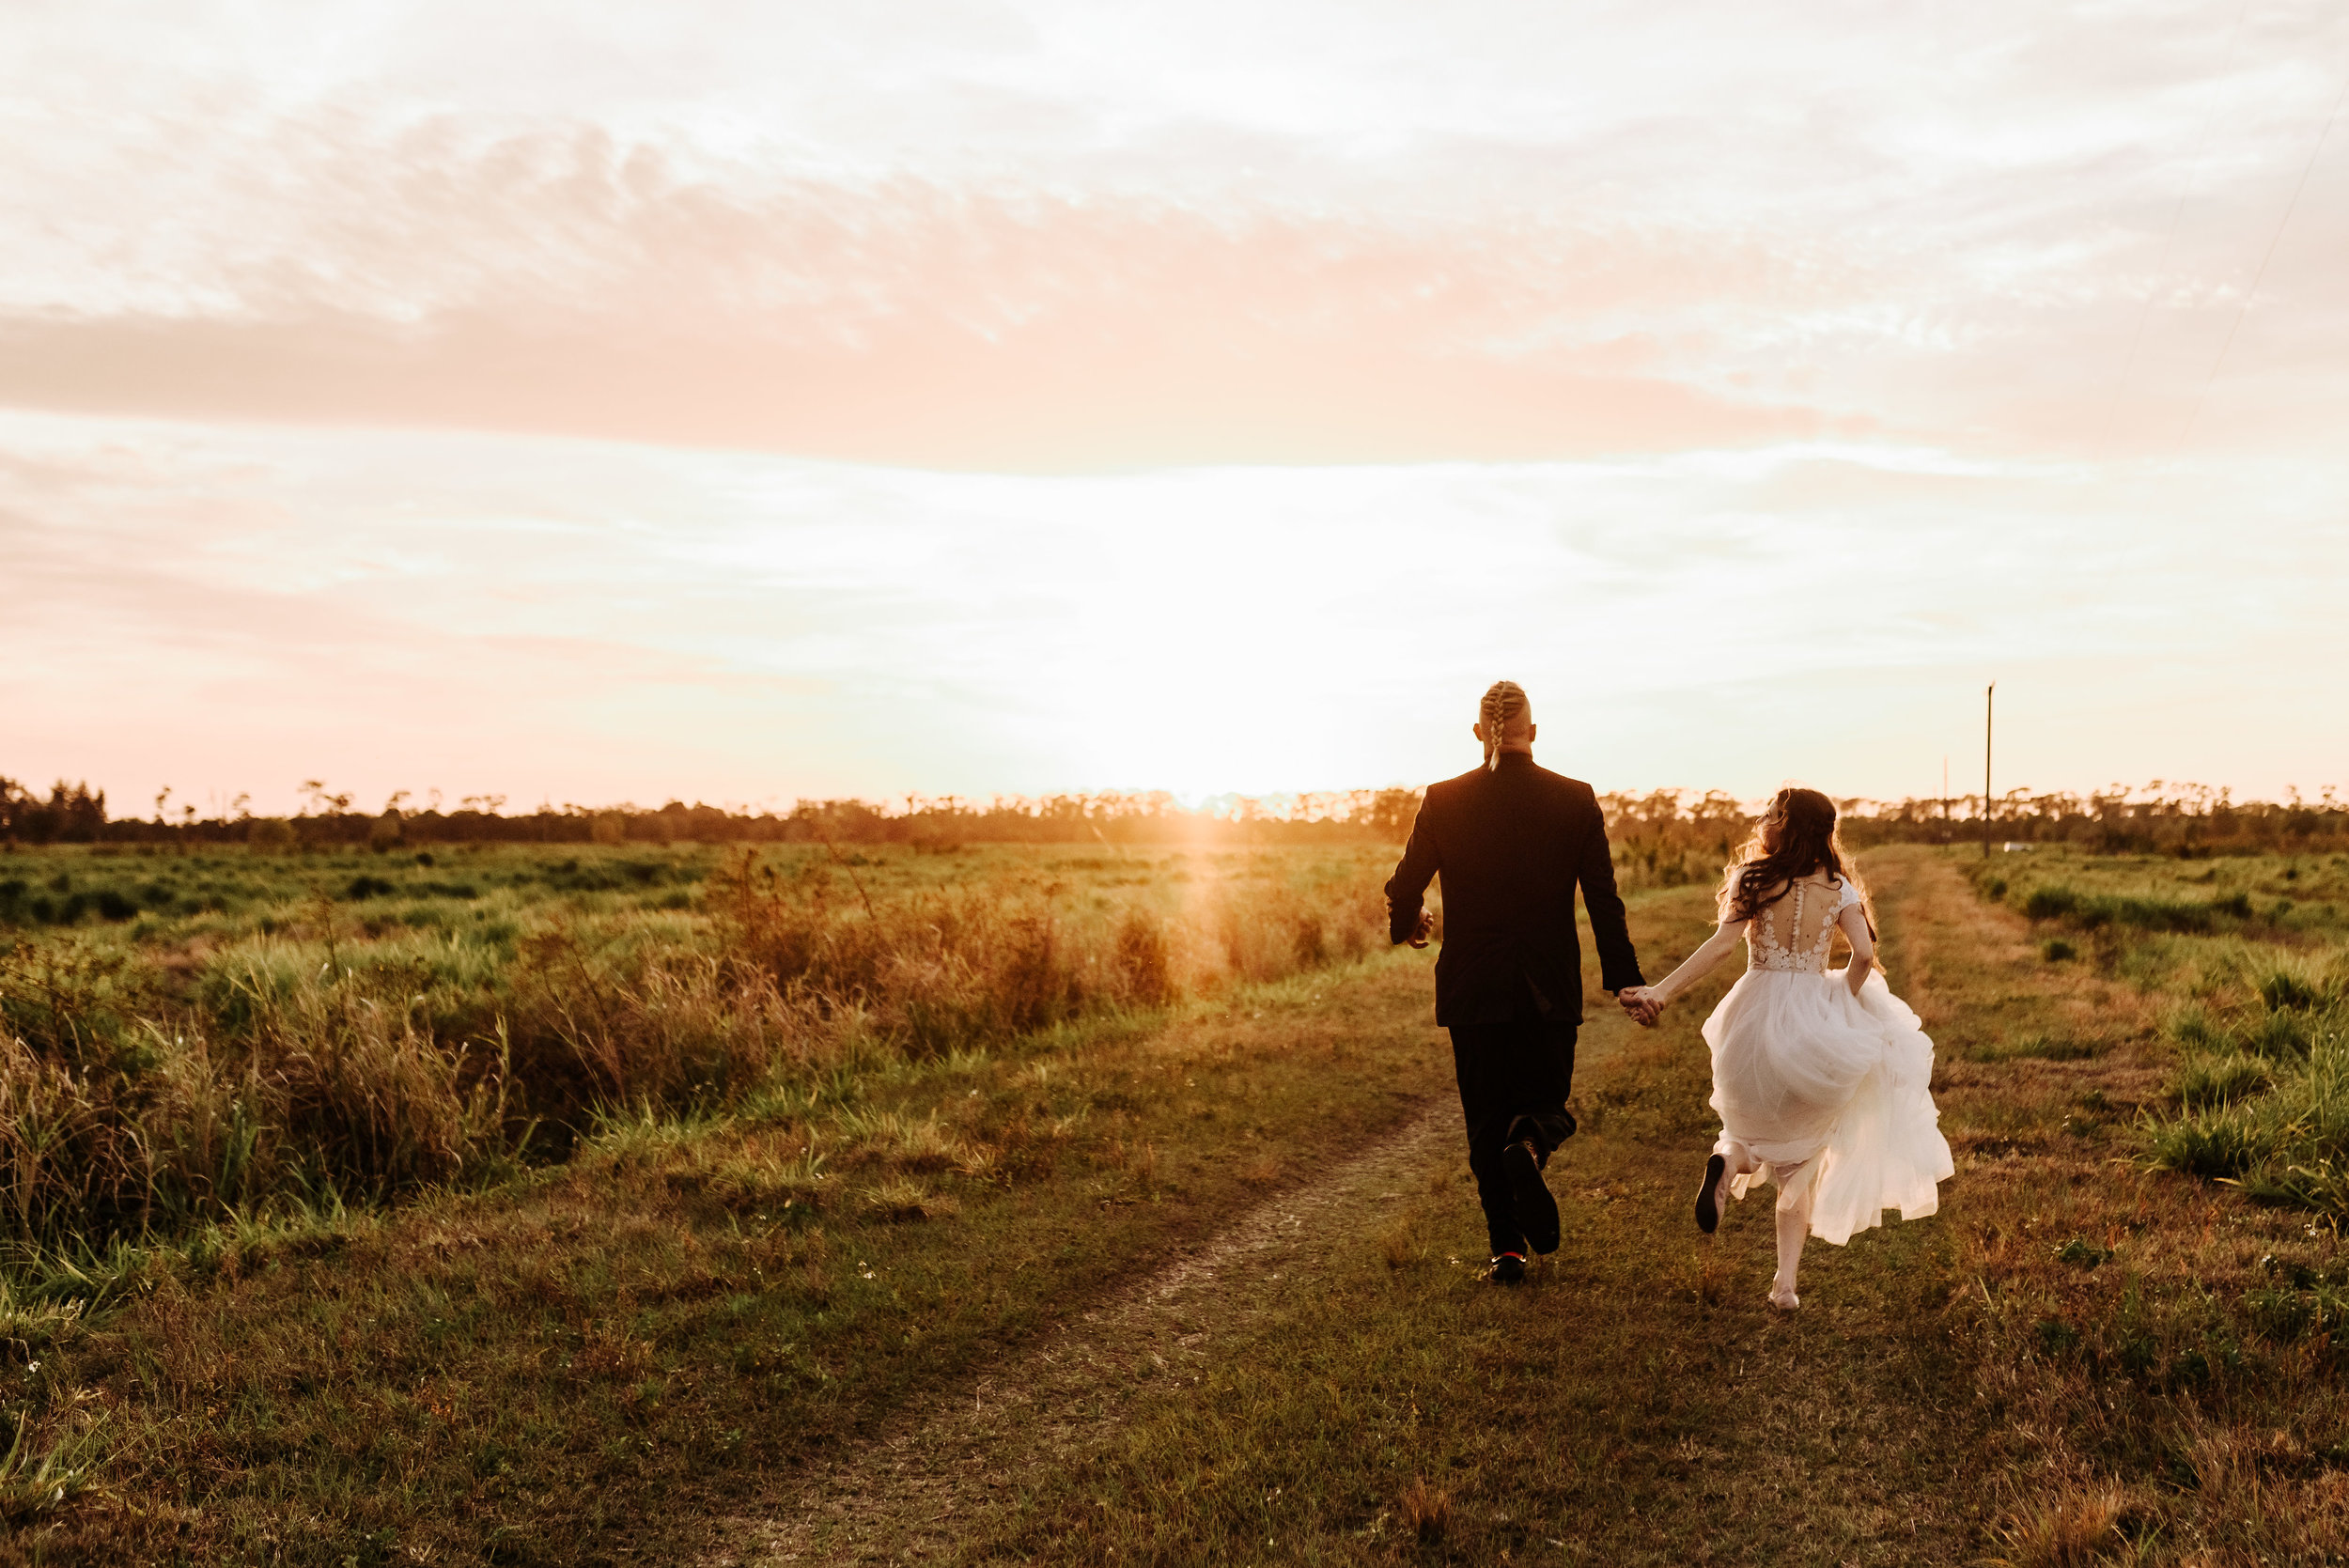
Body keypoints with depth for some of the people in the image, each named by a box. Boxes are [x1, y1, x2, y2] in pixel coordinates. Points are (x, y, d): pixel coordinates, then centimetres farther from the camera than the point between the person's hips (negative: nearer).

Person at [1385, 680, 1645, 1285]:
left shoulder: (1444, 800, -5)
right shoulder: (1575, 799, -3)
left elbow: (1403, 889, -1)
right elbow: (1604, 899, -3)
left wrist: (1408, 924, 21)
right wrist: (1625, 979, 4)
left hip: (1473, 986, 0)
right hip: (1550, 986, 0)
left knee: (1487, 1120, 11)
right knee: (1547, 1103, 16)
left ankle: (1507, 1247, 7)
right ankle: (1530, 1145, -18)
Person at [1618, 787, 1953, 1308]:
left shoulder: (1752, 880, -5)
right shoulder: (1837, 887, 0)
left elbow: (1722, 943, -18)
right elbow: (1865, 954, -9)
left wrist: (1661, 990, -25)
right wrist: (1840, 1005, 8)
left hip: (1759, 1017, -1)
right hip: (1814, 1020, 1)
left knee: (1762, 1126, 27)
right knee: (1804, 1158, 16)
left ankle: (1730, 1161, -9)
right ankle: (1785, 1280, 8)